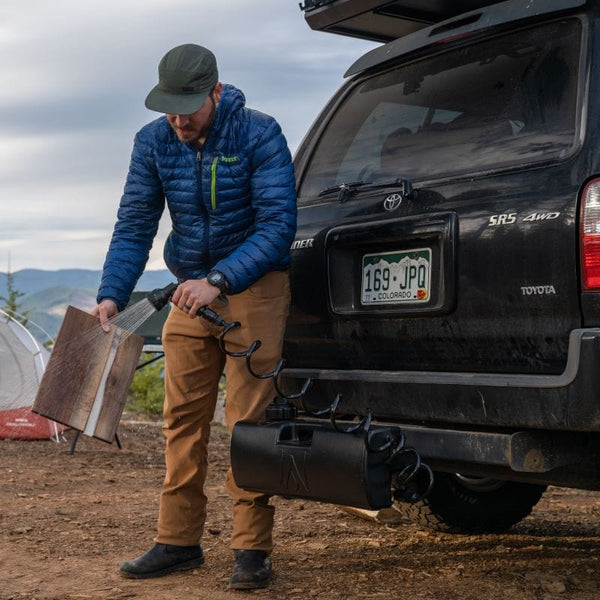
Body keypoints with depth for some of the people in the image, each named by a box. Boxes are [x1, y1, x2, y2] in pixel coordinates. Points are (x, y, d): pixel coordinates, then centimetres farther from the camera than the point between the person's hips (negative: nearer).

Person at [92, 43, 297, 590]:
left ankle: (252, 549, -1)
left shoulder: (259, 134, -15)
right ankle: (178, 541, 12)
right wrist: (111, 295, -15)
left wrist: (219, 282, -29)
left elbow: (279, 226, -19)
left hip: (254, 284, -4)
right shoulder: (153, 142, -2)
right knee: (183, 419, 4)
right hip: (191, 289, 5)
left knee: (248, 417, -8)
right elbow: (135, 226, 0)